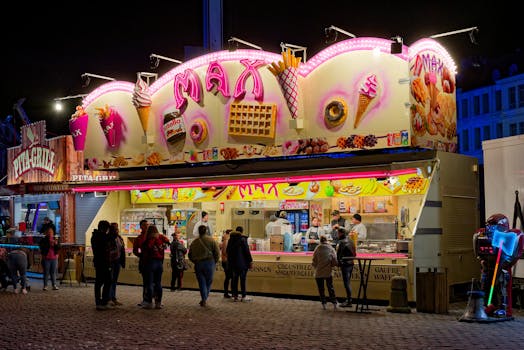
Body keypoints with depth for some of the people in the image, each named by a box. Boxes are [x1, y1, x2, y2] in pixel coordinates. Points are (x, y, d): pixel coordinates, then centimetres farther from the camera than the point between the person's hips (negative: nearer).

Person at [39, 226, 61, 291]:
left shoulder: (56, 239, 9)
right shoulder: (43, 240, 1)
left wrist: (56, 244, -15)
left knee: (53, 272, 2)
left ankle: (54, 285, 3)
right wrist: (49, 244, -22)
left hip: (54, 258, 2)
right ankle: (45, 286, 4)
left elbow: (59, 248, 4)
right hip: (46, 258, -2)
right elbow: (41, 248, -9)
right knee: (46, 272, 0)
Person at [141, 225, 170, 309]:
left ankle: (149, 302, 0)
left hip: (150, 262, -5)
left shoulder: (148, 240, -10)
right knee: (158, 283, 10)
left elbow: (144, 253, -4)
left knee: (149, 283, 0)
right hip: (160, 262, 5)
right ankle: (158, 302, 11)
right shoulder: (161, 238, 2)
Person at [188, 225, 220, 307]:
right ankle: (205, 299, 13)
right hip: (209, 263, -1)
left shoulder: (194, 242, 5)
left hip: (198, 264, 2)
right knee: (208, 282, 11)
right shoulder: (211, 240, -2)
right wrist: (214, 262, 9)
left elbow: (190, 255, 11)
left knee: (202, 283, 5)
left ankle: (204, 300, -2)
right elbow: (217, 253, -3)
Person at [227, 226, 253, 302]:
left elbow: (228, 251, 14)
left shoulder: (230, 239, 7)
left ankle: (235, 296, 12)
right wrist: (250, 261, -6)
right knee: (243, 279, -1)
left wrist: (230, 261, 20)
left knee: (235, 279, 9)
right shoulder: (243, 239, -12)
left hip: (233, 263, 5)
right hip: (242, 263, -5)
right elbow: (247, 251, -12)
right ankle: (243, 296, 2)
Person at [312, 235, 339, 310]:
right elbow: (335, 261, -5)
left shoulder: (317, 249, -7)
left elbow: (314, 262, -5)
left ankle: (324, 304, 10)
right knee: (330, 287, 14)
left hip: (319, 272, -2)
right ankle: (334, 303, 11)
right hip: (328, 272, 2)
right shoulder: (331, 249, -3)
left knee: (321, 288, 9)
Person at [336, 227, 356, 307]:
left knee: (346, 283, -6)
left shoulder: (342, 242, -14)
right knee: (348, 282, 16)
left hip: (345, 264, -9)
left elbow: (339, 254, -15)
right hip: (351, 263, 9)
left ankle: (349, 301, -6)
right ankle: (348, 300, 21)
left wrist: (338, 262, -4)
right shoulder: (351, 241, 13)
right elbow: (354, 253, 17)